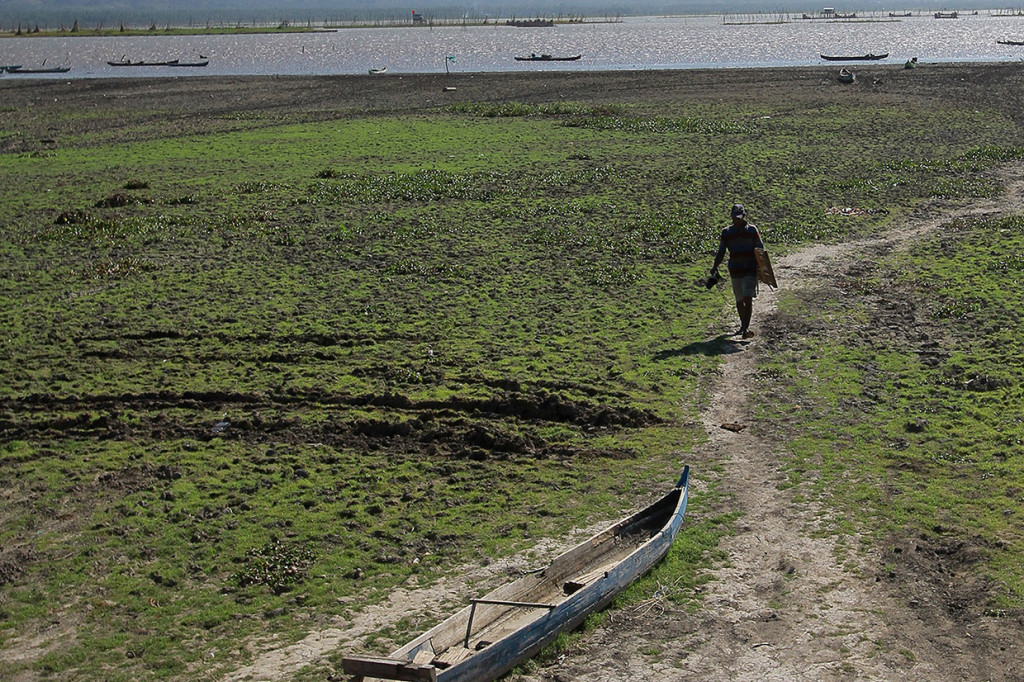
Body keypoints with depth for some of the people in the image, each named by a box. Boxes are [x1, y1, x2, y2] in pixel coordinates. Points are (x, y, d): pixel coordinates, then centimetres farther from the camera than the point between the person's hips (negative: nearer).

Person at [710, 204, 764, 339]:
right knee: (739, 300, 11)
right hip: (735, 270, 3)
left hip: (750, 270, -3)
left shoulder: (752, 230, 1)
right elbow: (721, 252, 9)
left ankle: (745, 328, -19)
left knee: (748, 299, -14)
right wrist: (715, 266, -5)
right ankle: (743, 324, 30)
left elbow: (760, 250, 4)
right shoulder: (726, 232, 7)